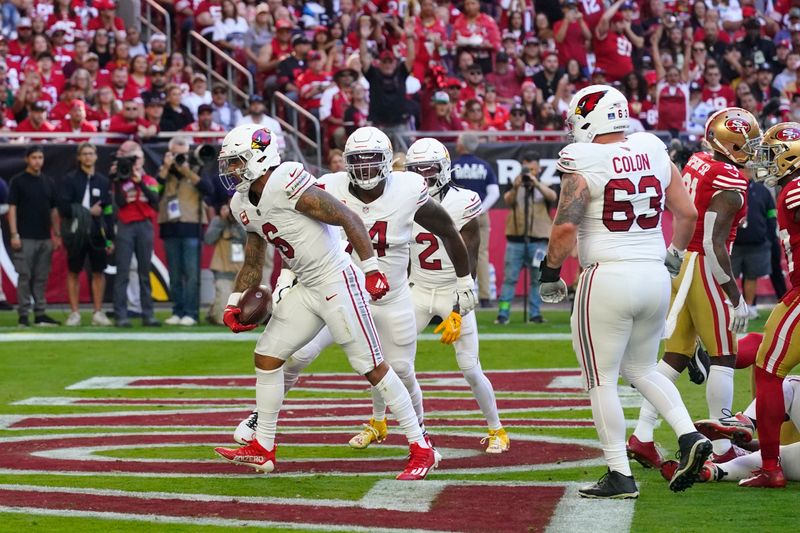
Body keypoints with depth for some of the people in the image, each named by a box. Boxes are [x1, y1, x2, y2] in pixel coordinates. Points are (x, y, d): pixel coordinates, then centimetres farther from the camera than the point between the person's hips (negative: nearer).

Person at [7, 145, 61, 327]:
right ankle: (23, 315, -1)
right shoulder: (18, 181, -2)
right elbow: (12, 208, -6)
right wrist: (14, 234, -13)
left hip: (45, 238, 5)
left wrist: (57, 235, 11)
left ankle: (40, 314, 12)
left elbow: (54, 210, 17)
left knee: (41, 278, 7)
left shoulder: (48, 182, 13)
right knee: (24, 277, -4)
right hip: (25, 238, -5)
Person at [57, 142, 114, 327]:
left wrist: (110, 238, 3)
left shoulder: (102, 181, 10)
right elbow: (63, 207, -8)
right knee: (73, 272, 3)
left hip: (97, 233, 2)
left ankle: (98, 313, 9)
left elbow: (109, 212, 8)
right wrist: (88, 212, -10)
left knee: (98, 272, 2)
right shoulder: (69, 180, 1)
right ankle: (74, 313, 8)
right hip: (76, 233, -2)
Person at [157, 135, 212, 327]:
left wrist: (188, 172, -15)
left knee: (191, 273, -8)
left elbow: (208, 189, -10)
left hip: (191, 227, -2)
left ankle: (191, 313, -8)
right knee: (174, 273, 5)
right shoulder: (164, 171, 11)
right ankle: (177, 312, 9)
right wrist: (166, 168, -10)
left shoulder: (196, 171, 7)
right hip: (170, 227, 2)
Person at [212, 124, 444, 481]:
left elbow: (349, 220, -20)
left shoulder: (289, 186, -21)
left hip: (338, 284, -9)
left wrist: (371, 269, -20)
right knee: (266, 356, 8)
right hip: (306, 290, 9)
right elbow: (253, 264, 21)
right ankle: (262, 448, 18)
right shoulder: (244, 204, 8)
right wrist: (234, 304, 12)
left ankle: (421, 449, 3)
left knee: (372, 367, -5)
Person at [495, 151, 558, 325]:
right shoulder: (516, 187, 11)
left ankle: (535, 314, 6)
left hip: (538, 240, 0)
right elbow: (507, 201, -8)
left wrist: (535, 182, -27)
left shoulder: (544, 187, 9)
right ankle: (503, 314, -4)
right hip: (515, 239, 0)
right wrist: (515, 187, -27)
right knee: (510, 278, -2)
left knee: (537, 279, 1)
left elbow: (553, 196, -13)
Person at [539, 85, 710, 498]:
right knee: (642, 368, 23)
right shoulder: (654, 152, 7)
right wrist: (672, 258, 24)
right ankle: (689, 436, 4)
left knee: (601, 379, 4)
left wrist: (550, 273, -2)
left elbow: (565, 227, -15)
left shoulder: (583, 162, -10)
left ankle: (620, 476, 4)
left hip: (608, 277, -6)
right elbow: (687, 213, 10)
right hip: (654, 276, 6)